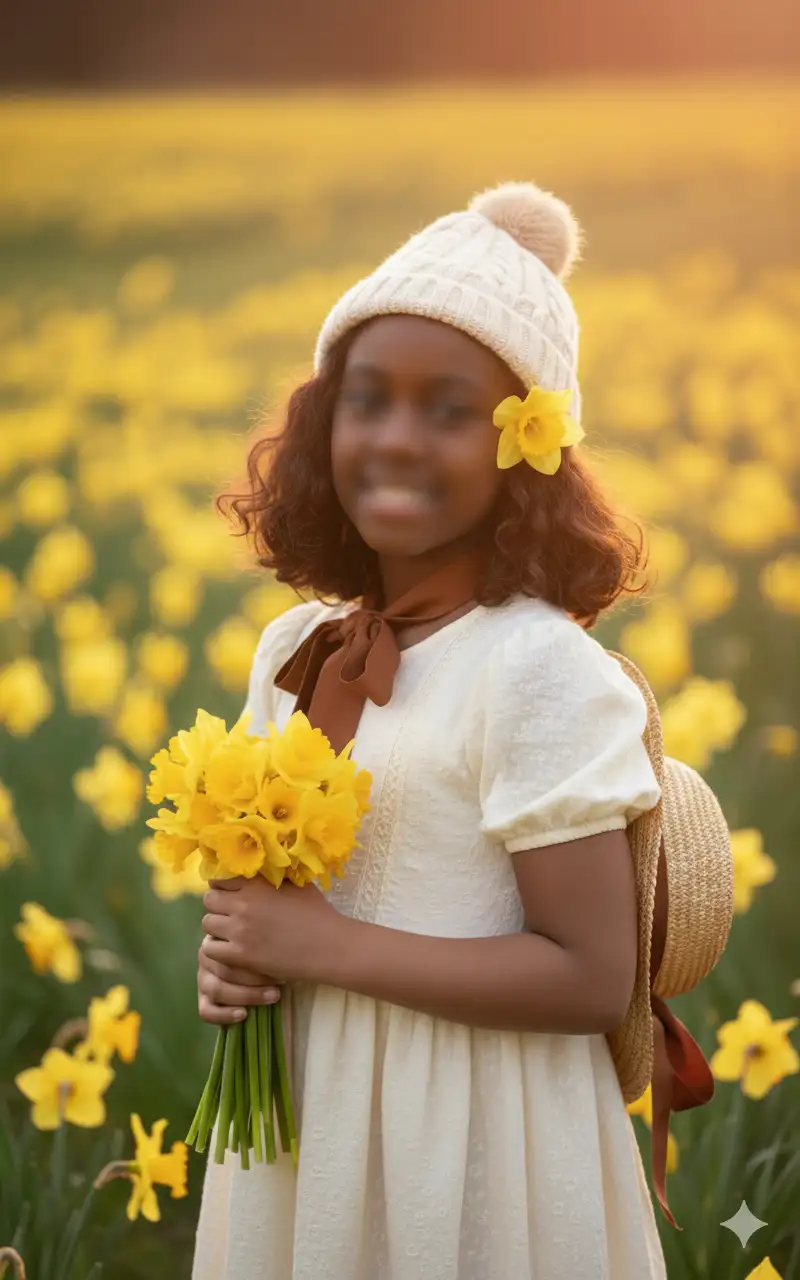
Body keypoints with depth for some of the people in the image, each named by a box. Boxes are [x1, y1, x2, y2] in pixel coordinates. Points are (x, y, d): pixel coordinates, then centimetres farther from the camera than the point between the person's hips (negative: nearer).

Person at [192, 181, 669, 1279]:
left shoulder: (538, 668, -17)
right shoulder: (294, 652, 2)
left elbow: (594, 980, -19)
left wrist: (324, 945, -19)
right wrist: (238, 957, -6)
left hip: (477, 1144, -6)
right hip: (302, 1122, 6)